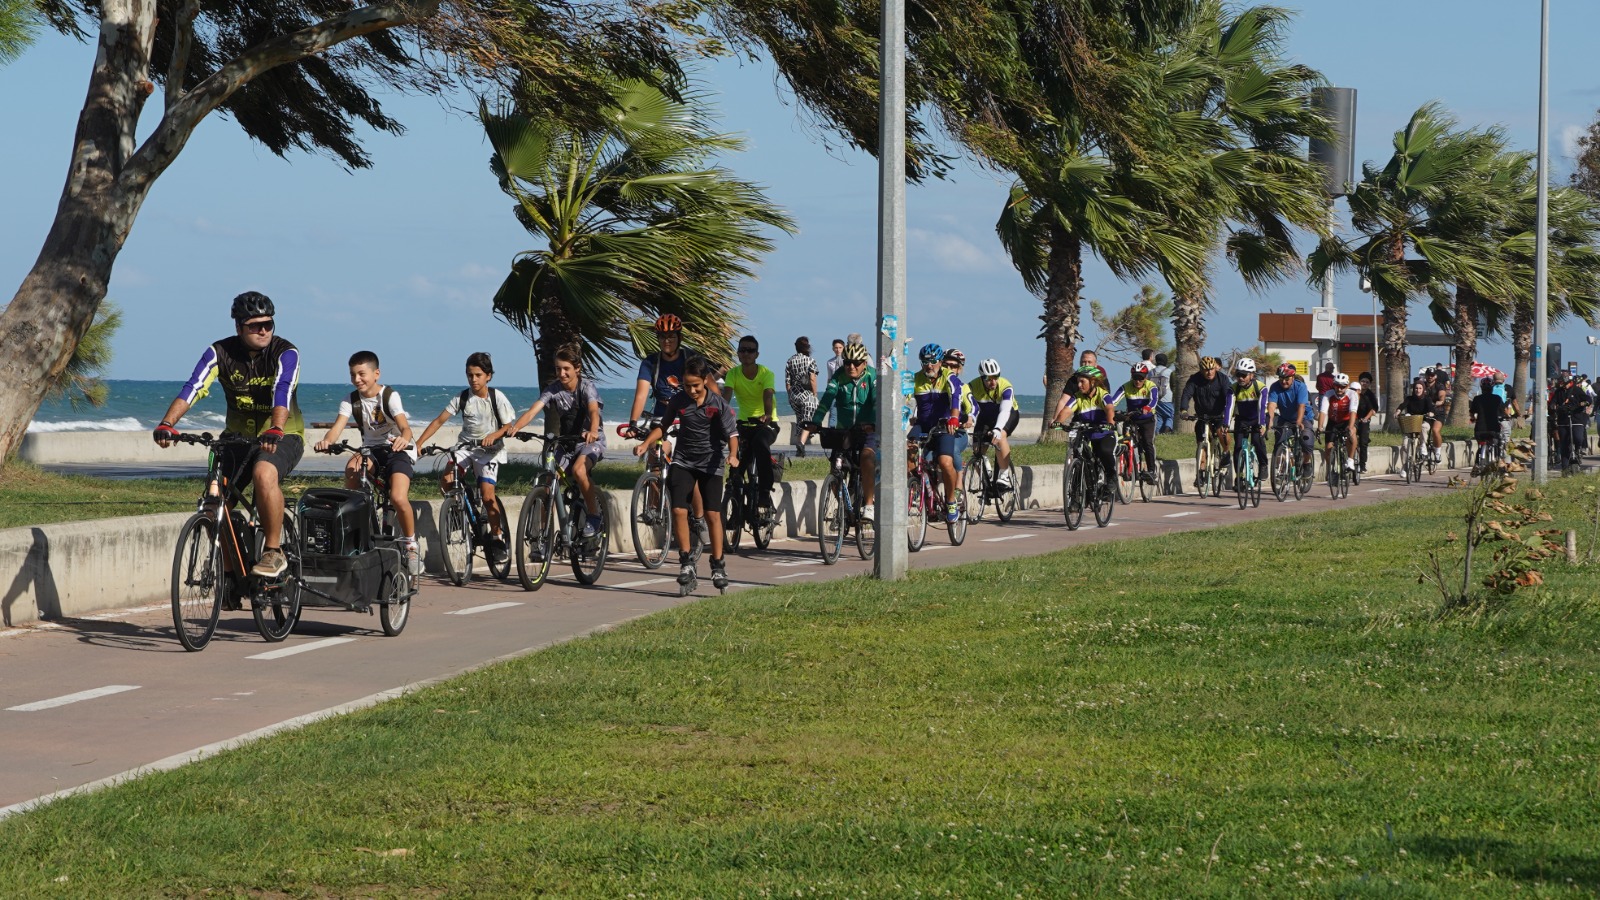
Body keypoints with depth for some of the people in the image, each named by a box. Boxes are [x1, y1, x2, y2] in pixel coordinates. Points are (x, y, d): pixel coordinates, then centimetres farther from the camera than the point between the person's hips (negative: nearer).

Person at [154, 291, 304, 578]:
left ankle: (274, 552, -23)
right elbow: (193, 388, -21)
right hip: (239, 435, 4)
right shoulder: (220, 352, -8)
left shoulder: (285, 353, -16)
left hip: (282, 436, -4)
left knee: (264, 474, -36)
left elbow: (282, 393, -33)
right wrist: (167, 424, -38)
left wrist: (275, 430, -52)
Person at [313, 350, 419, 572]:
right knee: (351, 468, -33)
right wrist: (326, 440, -42)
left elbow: (404, 426, -28)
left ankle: (410, 545, -2)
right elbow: (338, 426, -19)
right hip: (370, 450, 4)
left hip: (397, 450, -4)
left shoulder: (390, 396, -14)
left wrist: (403, 438, -53)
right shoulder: (350, 401, -4)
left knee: (398, 498, -26)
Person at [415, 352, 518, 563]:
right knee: (446, 480, -22)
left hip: (490, 449, -3)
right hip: (466, 446, 3)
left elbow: (510, 426, -6)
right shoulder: (462, 398, -3)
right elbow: (439, 420, -6)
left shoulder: (497, 397, -8)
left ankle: (497, 537, 0)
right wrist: (418, 443, -15)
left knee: (487, 492, -18)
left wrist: (493, 436, -27)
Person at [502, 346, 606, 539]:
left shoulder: (587, 387, -16)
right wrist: (513, 428, -40)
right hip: (566, 443, 5)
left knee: (579, 470, -34)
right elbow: (532, 411, -20)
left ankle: (594, 516, -17)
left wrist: (593, 431, -57)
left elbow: (594, 411, -35)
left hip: (591, 441, -5)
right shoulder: (553, 389, -7)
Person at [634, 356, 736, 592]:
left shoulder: (718, 404, -11)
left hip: (711, 463, -2)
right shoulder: (678, 400, -3)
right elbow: (663, 425, 9)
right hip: (683, 460, 2)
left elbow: (731, 433, -13)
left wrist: (733, 455, -32)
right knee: (679, 510, -11)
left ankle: (718, 564, 7)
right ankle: (686, 561, 0)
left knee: (712, 514, -4)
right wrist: (646, 444, -6)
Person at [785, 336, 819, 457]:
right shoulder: (810, 361, -7)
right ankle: (801, 442, -24)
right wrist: (815, 395, -4)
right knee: (807, 421, -2)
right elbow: (812, 380, -13)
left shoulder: (790, 361, 4)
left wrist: (790, 395, 15)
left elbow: (787, 381, 5)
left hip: (794, 395, 4)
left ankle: (799, 447, 18)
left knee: (799, 421, 18)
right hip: (807, 395, -4)